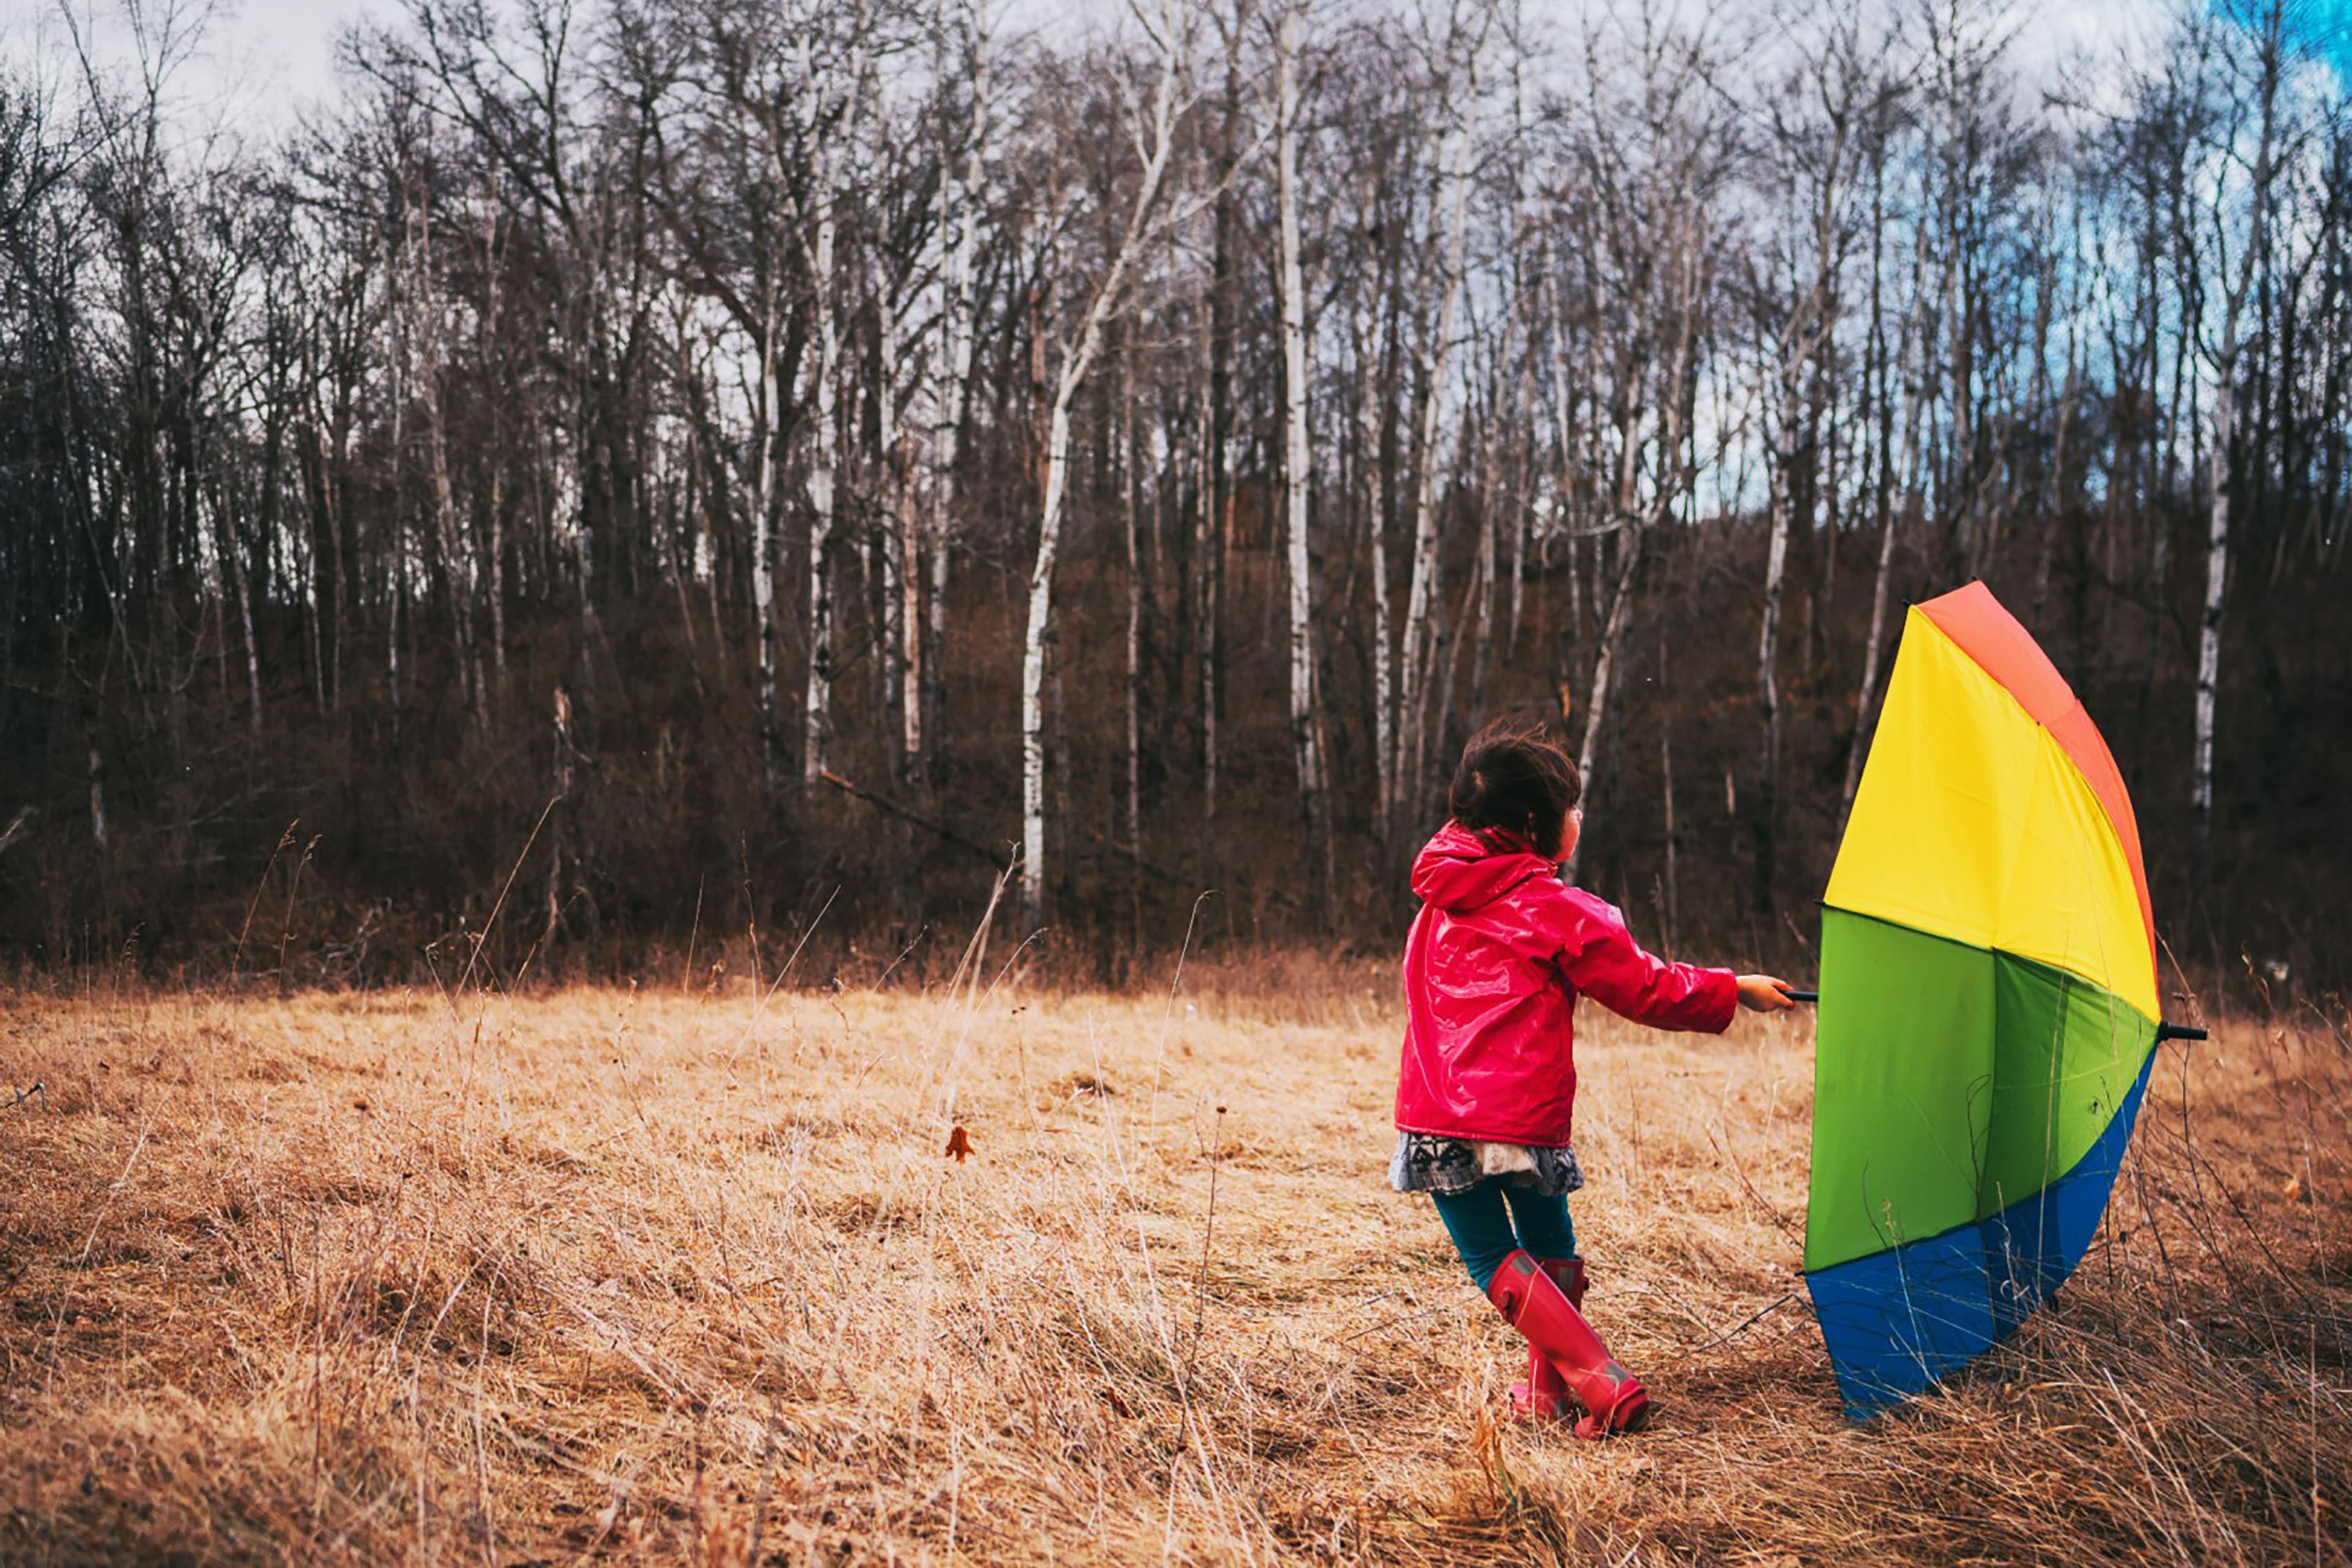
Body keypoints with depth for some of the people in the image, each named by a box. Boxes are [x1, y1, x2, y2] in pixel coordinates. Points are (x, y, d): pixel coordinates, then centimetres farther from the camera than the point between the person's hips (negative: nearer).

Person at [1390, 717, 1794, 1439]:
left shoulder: (1439, 904, 12)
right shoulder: (1561, 913, -5)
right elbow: (1647, 989, 0)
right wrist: (1735, 991, 14)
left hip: (1435, 1115, 3)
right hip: (1524, 1119, -3)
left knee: (1494, 1257, 4)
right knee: (1551, 1250, 19)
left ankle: (1598, 1383, -7)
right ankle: (1551, 1385, 22)